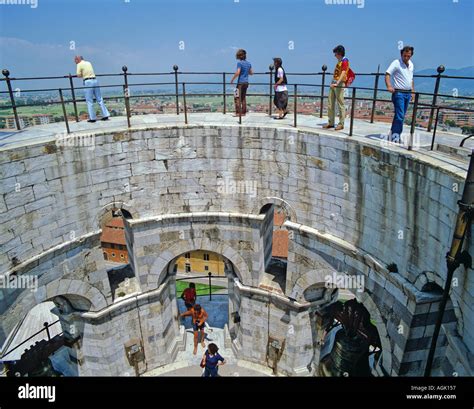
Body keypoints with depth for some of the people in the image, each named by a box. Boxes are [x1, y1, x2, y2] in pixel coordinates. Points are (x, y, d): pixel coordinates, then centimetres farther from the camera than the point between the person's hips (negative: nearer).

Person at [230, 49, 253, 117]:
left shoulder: (239, 63, -11)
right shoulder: (248, 63, 11)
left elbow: (237, 72, -21)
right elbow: (251, 73, 18)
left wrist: (232, 79, -10)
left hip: (240, 82, -7)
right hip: (246, 82, 7)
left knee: (237, 98, -4)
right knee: (243, 98, 13)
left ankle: (238, 113, -9)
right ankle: (243, 112, 13)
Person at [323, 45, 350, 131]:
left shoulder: (344, 61, -9)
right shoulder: (339, 61, 19)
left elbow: (343, 73, -23)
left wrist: (337, 83, -34)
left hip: (339, 84, -9)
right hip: (334, 83, 9)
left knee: (340, 104, -5)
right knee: (330, 104, 8)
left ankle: (341, 124, -1)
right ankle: (331, 122, 15)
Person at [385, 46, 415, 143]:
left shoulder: (411, 65, 15)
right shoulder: (396, 63, -7)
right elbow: (387, 74, -18)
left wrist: (413, 91, 19)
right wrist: (389, 86, -33)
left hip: (408, 93, 8)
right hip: (398, 92, -7)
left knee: (401, 115, 10)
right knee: (400, 115, -13)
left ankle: (393, 133, 17)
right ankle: (396, 134, -8)